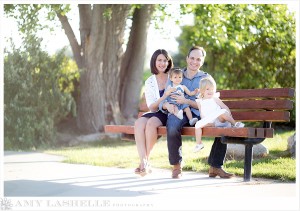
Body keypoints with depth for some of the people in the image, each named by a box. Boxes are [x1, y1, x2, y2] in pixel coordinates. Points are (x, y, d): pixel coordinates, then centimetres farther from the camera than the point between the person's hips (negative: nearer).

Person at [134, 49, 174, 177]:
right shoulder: (149, 82, 10)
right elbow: (152, 107, 1)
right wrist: (165, 96, -16)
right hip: (156, 113, 3)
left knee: (151, 122, -33)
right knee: (138, 123, -29)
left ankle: (147, 161, -26)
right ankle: (143, 162, -36)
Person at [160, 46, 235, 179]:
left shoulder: (206, 78, 15)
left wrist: (187, 101, -14)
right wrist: (167, 105, -15)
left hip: (198, 114, 1)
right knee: (172, 128, -38)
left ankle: (215, 167, -11)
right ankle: (176, 165, -15)